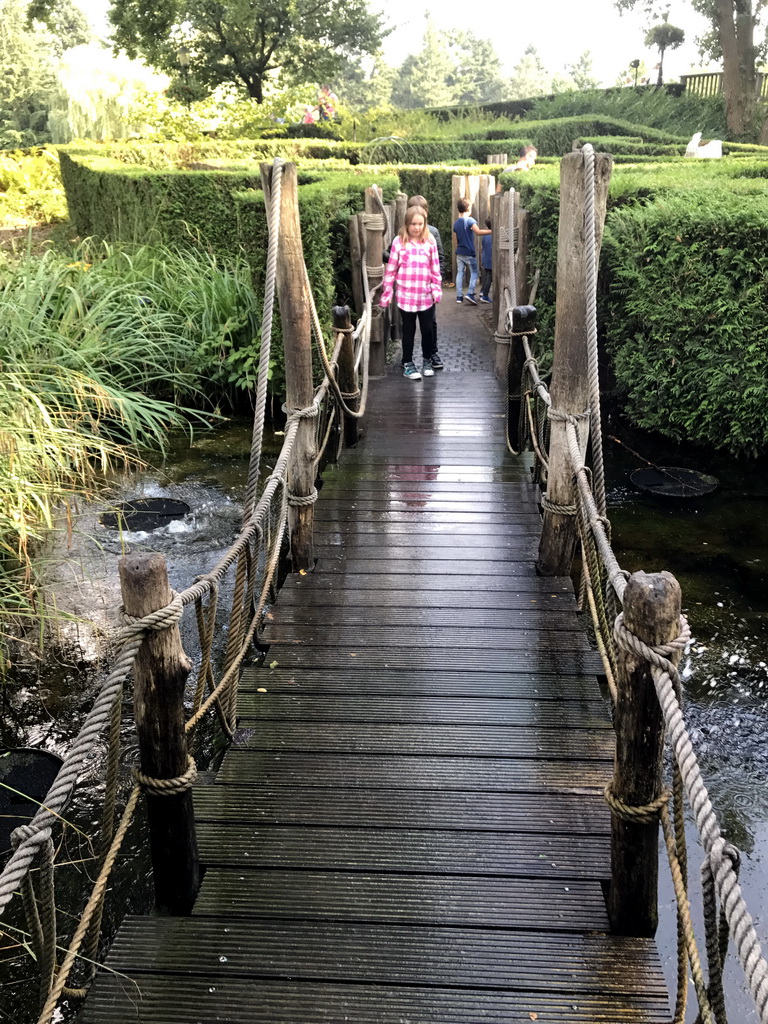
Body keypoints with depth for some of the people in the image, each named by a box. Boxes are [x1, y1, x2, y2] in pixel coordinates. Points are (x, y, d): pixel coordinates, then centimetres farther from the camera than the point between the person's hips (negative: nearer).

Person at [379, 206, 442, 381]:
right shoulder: (399, 242, -3)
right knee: (409, 330, 9)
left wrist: (437, 289, -1)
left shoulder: (430, 241, 2)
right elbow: (391, 269, -2)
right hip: (406, 296, -2)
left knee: (427, 329, 9)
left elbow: (435, 268, 5)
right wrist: (386, 293, -3)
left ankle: (427, 361, 27)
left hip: (426, 295, 2)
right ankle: (408, 364, 20)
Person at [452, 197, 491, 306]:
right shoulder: (470, 220, -12)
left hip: (459, 253, 6)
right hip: (469, 253, -6)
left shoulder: (456, 223, 8)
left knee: (460, 273, 8)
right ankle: (470, 293, -10)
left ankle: (459, 296, 6)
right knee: (474, 273, 4)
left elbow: (455, 241, 13)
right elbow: (478, 231, -24)